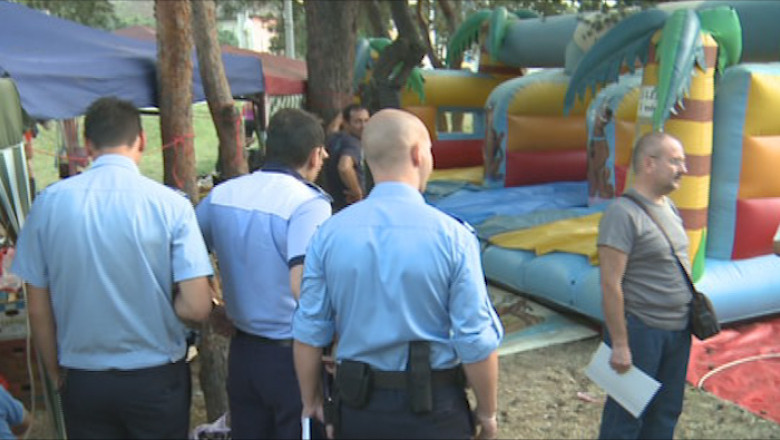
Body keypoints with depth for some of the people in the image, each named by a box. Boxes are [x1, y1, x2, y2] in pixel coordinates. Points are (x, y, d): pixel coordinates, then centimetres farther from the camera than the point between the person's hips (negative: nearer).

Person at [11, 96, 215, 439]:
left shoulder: (48, 202, -7)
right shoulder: (170, 204, -14)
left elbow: (38, 310, -1)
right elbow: (197, 308, -16)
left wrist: (56, 374, 13)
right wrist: (153, 309, 4)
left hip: (82, 382, 2)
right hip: (156, 380, -2)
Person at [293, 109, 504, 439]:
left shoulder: (330, 233, -8)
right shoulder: (451, 235, -17)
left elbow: (309, 333, -3)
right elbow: (477, 343, -16)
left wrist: (311, 400, 12)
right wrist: (487, 412, 1)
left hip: (357, 405, 2)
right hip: (434, 407, -2)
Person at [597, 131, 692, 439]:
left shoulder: (669, 207, 8)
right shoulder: (623, 213, -19)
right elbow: (610, 284, -22)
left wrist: (693, 306, 16)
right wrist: (619, 344, -21)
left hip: (678, 331, 8)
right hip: (641, 331, -8)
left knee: (666, 412, 20)